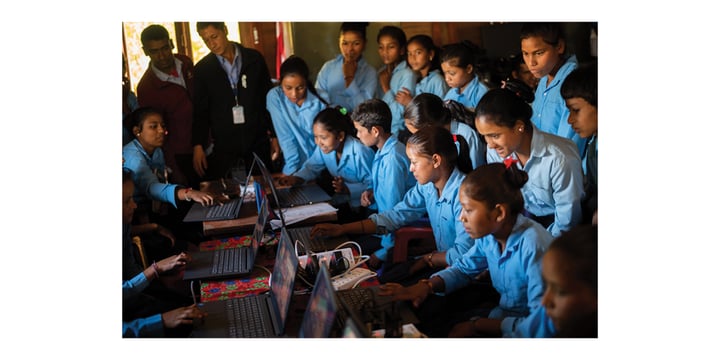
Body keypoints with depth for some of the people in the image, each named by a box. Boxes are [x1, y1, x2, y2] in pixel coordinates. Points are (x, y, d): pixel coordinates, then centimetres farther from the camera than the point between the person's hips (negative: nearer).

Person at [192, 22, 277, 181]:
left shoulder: (254, 59, 3)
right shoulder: (202, 69, 2)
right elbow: (199, 111, 4)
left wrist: (274, 136, 4)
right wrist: (198, 146, -5)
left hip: (258, 140, 1)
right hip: (223, 144, 0)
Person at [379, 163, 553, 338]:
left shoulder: (533, 246, -31)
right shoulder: (489, 233, -9)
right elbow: (463, 268, 10)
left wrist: (477, 325, -23)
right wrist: (427, 286, -10)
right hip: (500, 313, 6)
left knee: (437, 330, -8)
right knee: (425, 310, 3)